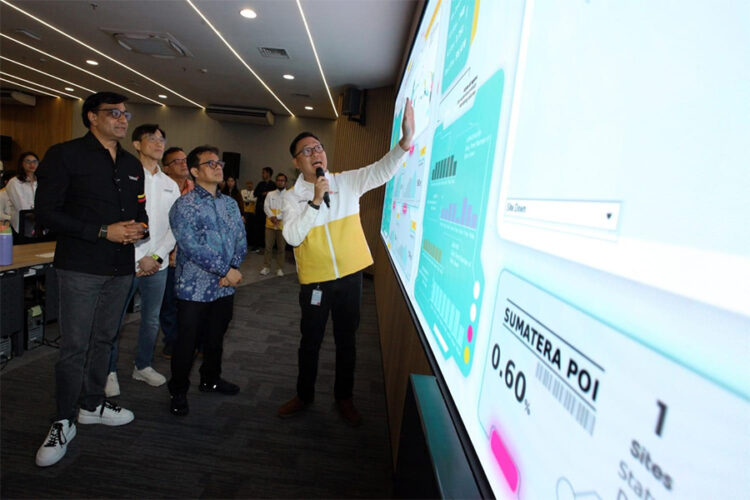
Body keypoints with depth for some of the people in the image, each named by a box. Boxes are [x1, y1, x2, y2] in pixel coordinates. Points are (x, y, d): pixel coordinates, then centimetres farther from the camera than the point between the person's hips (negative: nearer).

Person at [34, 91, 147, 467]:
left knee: (104, 340, 15)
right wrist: (103, 232, -18)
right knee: (74, 346, -1)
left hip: (121, 267, 6)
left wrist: (138, 226, -4)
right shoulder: (65, 155, -5)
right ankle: (64, 422, 15)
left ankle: (93, 404, 31)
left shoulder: (133, 164, 14)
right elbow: (46, 212, -11)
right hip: (81, 267, -5)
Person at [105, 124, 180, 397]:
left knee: (151, 320, 14)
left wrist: (156, 257, -5)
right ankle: (110, 371, 23)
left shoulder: (170, 185, 11)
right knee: (113, 321, 4)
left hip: (158, 265, 4)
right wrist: (138, 259, -11)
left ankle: (143, 366, 31)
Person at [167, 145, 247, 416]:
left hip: (225, 287, 6)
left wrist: (233, 268, -9)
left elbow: (241, 241, 7)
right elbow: (191, 246, -19)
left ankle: (210, 379, 39)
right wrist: (225, 270, -18)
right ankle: (178, 391, 26)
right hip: (195, 289, -5)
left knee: (216, 338, 19)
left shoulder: (230, 204, 10)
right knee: (187, 342, 7)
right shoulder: (184, 205, -9)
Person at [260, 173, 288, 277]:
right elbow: (266, 207, 2)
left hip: (282, 225, -2)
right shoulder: (270, 194, 11)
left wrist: (277, 217, -18)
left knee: (281, 247, 4)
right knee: (268, 246, 4)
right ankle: (266, 267, 13)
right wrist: (272, 216, -15)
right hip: (270, 224, 2)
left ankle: (280, 268, 14)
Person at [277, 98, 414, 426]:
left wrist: (406, 138, -28)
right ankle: (304, 394, 38)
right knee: (310, 341, 15)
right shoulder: (293, 197, -2)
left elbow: (382, 170, -12)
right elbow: (292, 237, -16)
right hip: (315, 280, -1)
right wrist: (315, 200, -22)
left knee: (346, 340, 14)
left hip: (350, 276, 1)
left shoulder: (347, 181, 0)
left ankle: (344, 398, 34)